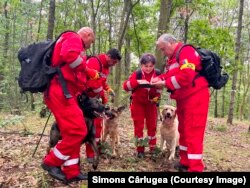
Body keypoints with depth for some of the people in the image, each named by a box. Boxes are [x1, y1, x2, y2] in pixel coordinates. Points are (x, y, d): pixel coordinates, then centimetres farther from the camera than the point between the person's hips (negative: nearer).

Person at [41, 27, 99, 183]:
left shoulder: (73, 43, 31)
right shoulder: (73, 38, 1)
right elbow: (70, 55, -23)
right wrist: (87, 71, -11)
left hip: (62, 93, 11)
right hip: (60, 92, -11)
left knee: (72, 132, 11)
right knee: (78, 131, -13)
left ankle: (71, 172, 15)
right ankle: (51, 162, 0)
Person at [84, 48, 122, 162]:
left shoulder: (106, 66, 11)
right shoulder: (94, 62, -21)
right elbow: (92, 81, -29)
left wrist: (108, 89, 4)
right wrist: (103, 95, -18)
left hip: (95, 97, 9)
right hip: (86, 97, -9)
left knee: (98, 122, 14)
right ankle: (90, 154, 3)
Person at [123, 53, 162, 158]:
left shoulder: (157, 74, -7)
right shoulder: (137, 74, -14)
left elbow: (160, 88, 7)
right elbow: (126, 86, -23)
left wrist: (157, 97, -12)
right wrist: (138, 82, -36)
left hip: (151, 104, 2)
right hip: (138, 104, -2)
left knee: (152, 125, 9)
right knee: (138, 126, 2)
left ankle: (153, 148, 24)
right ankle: (140, 150, 12)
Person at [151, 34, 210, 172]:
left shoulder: (186, 52, -14)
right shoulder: (173, 58, 17)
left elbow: (186, 76, -26)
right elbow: (170, 75, 20)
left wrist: (165, 84, -18)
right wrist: (159, 79, -1)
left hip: (195, 97, -10)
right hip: (183, 98, 10)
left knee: (193, 132, -8)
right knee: (183, 130, 15)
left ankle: (195, 168, -1)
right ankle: (185, 163, 26)